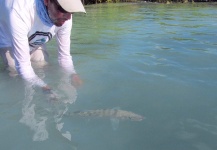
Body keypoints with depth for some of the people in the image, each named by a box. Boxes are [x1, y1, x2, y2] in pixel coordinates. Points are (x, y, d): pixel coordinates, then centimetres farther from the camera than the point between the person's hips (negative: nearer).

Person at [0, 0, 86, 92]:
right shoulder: (19, 12, -46)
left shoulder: (64, 18, -29)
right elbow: (22, 66, -40)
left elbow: (64, 56, -16)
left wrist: (73, 74, -33)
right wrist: (46, 88, -44)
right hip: (8, 42, -4)